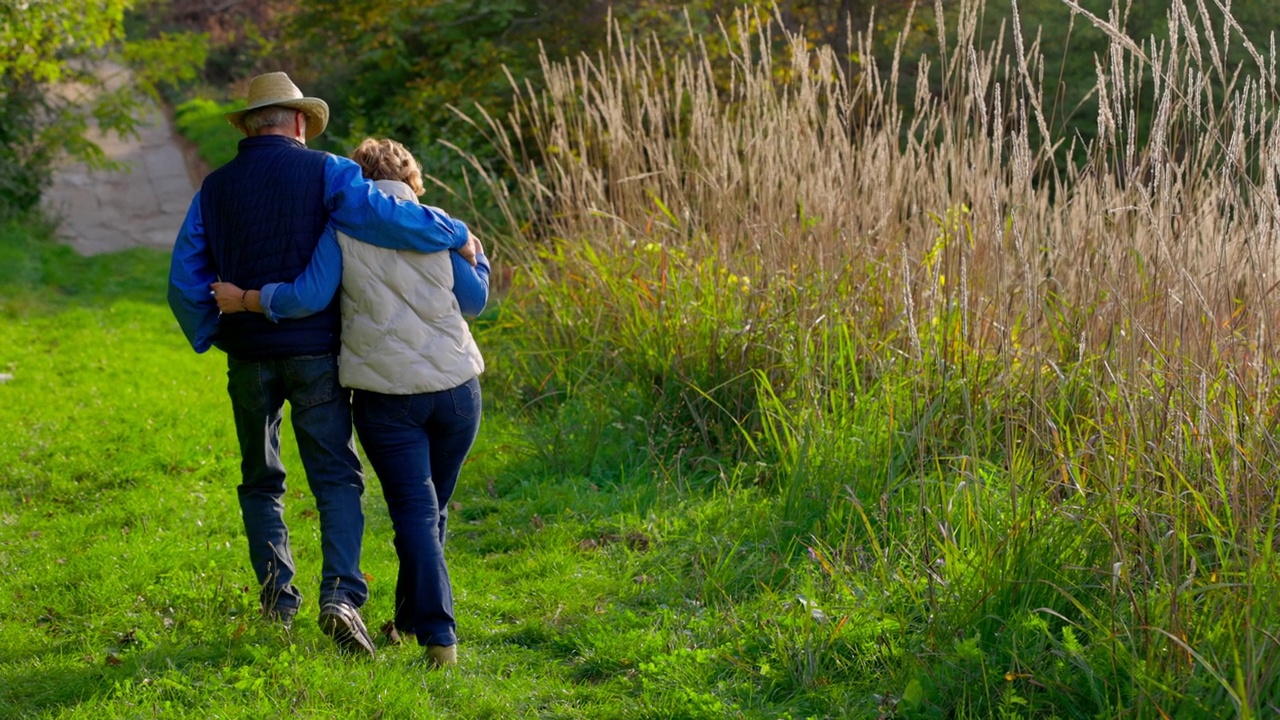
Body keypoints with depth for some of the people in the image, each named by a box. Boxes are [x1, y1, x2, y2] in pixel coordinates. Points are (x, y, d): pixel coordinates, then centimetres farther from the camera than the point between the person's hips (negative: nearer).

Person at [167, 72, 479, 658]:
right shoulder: (324, 173, -4)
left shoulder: (215, 188, 6)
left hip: (248, 357, 3)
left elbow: (185, 283, 6)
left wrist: (213, 336, 20)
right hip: (314, 351, -3)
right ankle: (340, 595, -17)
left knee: (261, 482, 17)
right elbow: (388, 217, -17)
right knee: (337, 479, 1)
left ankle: (277, 600, 12)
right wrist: (456, 235, -3)